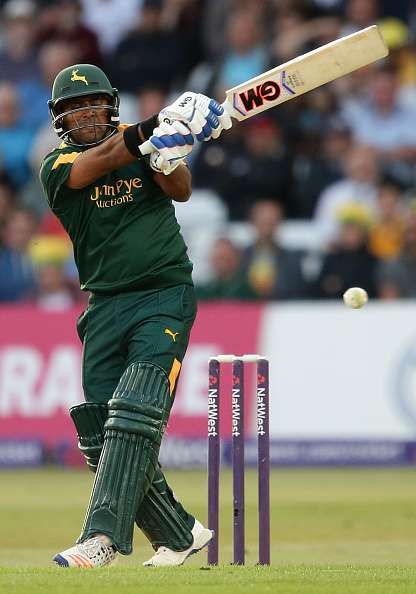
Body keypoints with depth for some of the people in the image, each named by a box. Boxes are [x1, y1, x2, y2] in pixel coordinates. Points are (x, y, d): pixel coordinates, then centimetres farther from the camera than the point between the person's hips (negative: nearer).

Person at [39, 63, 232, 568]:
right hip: (105, 308, 3)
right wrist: (160, 124, -32)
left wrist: (168, 159, -32)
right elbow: (105, 158, -16)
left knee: (136, 412, -20)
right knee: (100, 431, 0)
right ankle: (179, 534, 14)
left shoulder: (143, 143, 7)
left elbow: (180, 191, -9)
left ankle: (103, 535, -29)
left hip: (166, 295, -3)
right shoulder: (57, 166, 4)